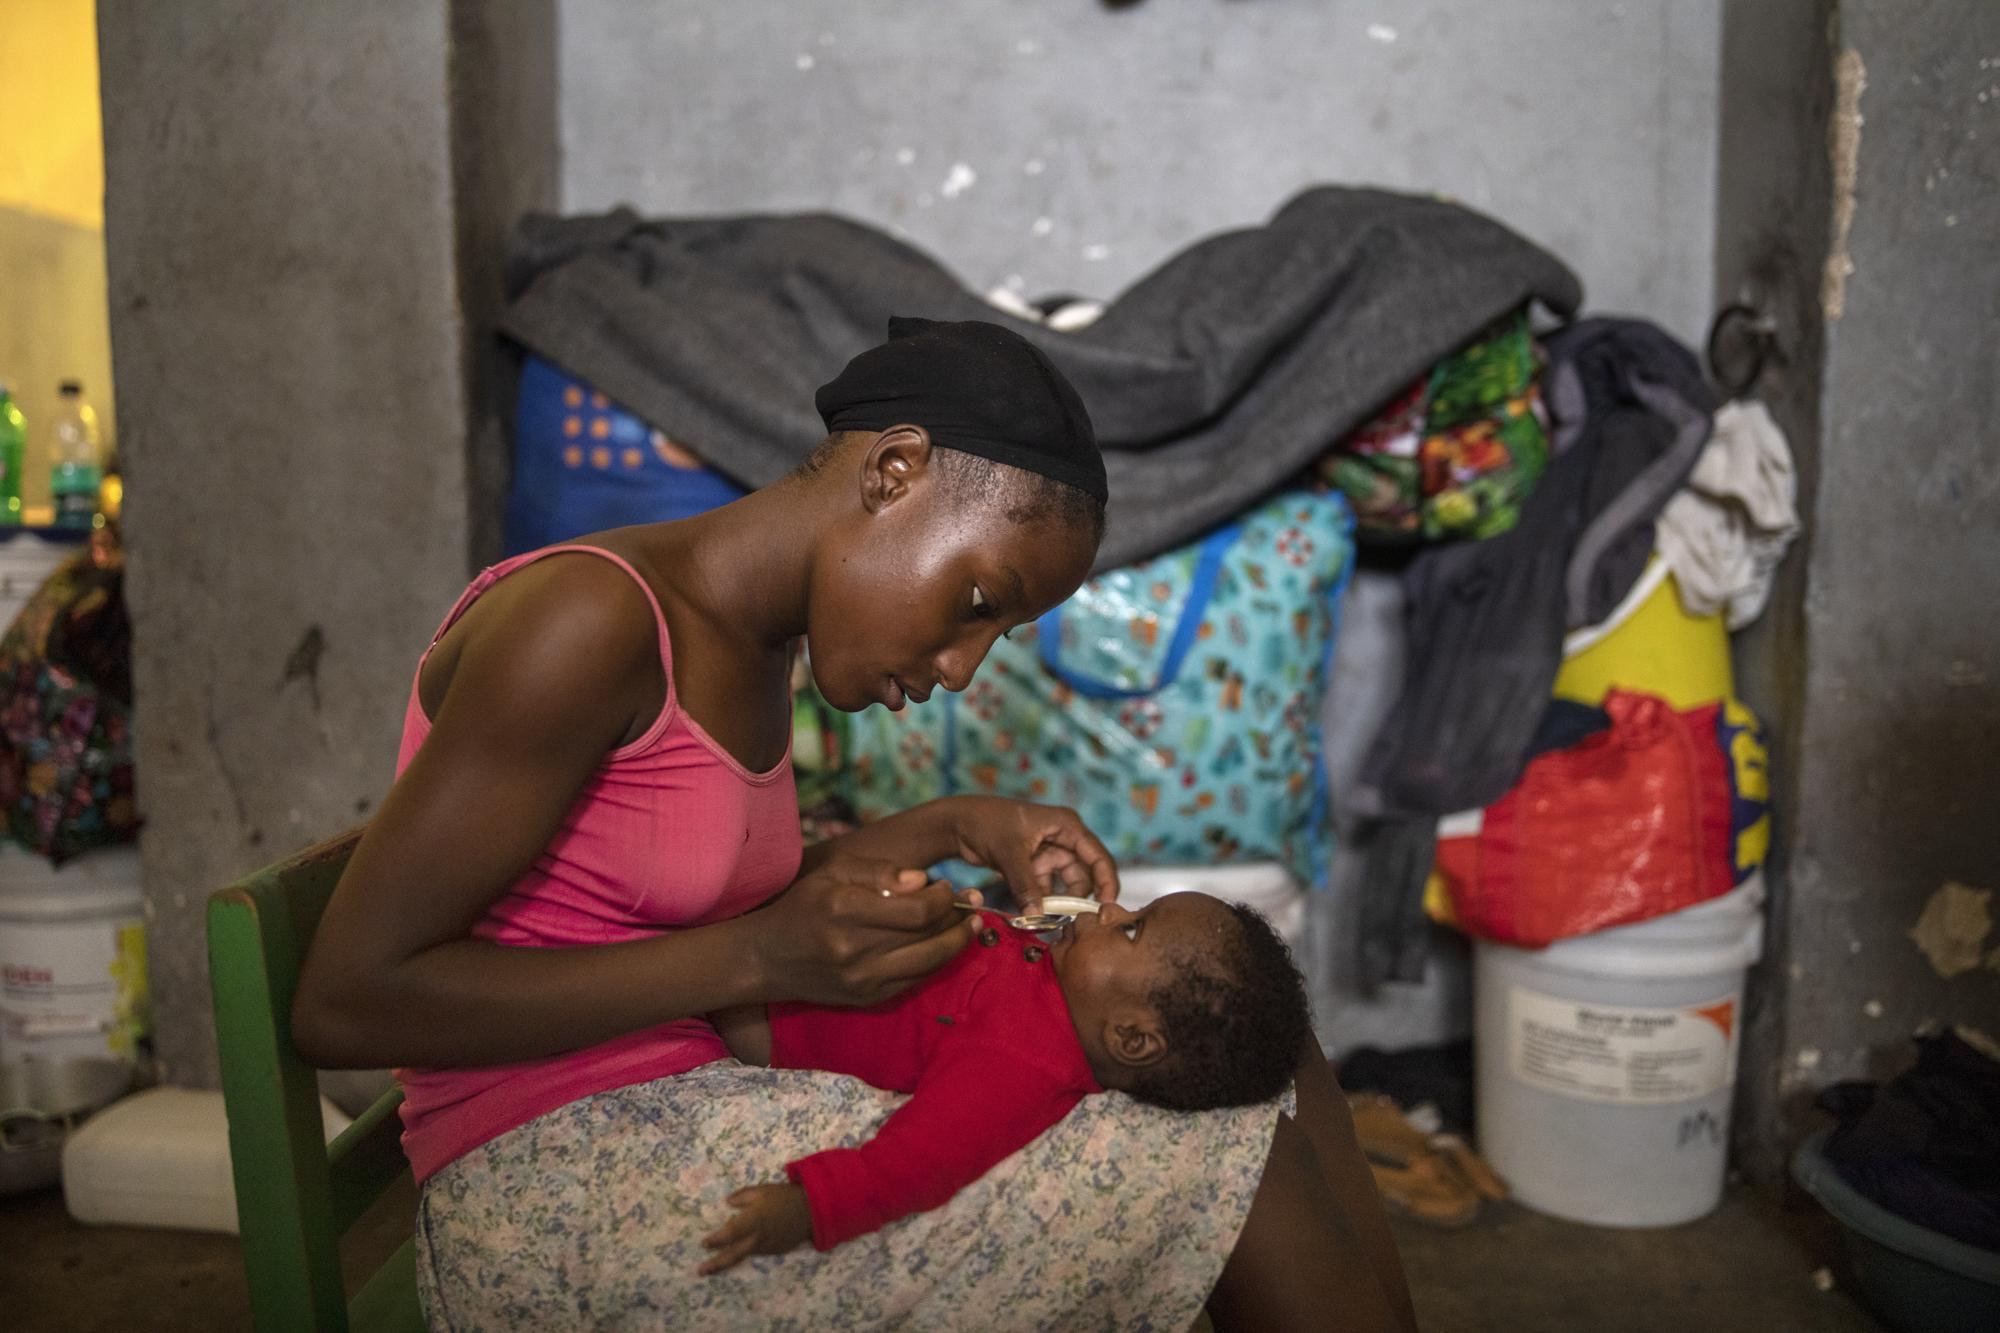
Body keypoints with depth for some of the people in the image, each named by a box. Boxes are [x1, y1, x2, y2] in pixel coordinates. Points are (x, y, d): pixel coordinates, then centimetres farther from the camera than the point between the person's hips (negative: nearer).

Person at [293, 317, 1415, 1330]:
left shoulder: (752, 641, 8)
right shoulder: (588, 618, -19)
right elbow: (345, 1002, -19)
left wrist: (954, 830, 5)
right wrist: (761, 958, -21)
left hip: (690, 1116, 9)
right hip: (552, 1196, -8)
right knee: (1240, 1171, -14)